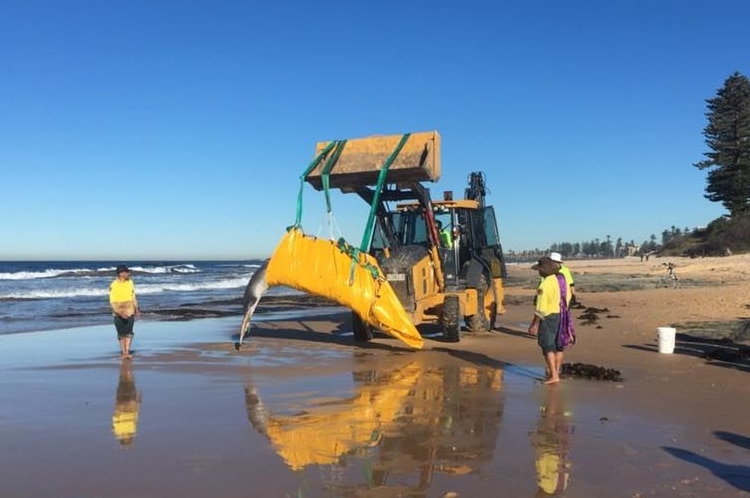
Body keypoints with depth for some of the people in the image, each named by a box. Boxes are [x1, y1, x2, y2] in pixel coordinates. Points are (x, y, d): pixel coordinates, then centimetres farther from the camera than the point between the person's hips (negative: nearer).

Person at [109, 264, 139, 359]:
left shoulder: (130, 282, 3)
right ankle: (123, 352, 14)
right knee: (121, 334, 5)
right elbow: (112, 302, -13)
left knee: (129, 332, -2)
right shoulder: (114, 286, -12)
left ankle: (127, 351, 2)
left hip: (130, 312, 3)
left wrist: (136, 309, 6)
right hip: (119, 314, -3)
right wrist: (120, 312, -25)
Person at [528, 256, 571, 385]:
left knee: (548, 346, -3)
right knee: (558, 345, 16)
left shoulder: (545, 284, -21)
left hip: (548, 317, -8)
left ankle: (553, 375, -7)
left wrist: (534, 324, -16)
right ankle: (556, 372, 26)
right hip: (562, 315, 8)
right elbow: (568, 298, 13)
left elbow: (541, 307, -21)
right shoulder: (562, 280, 3)